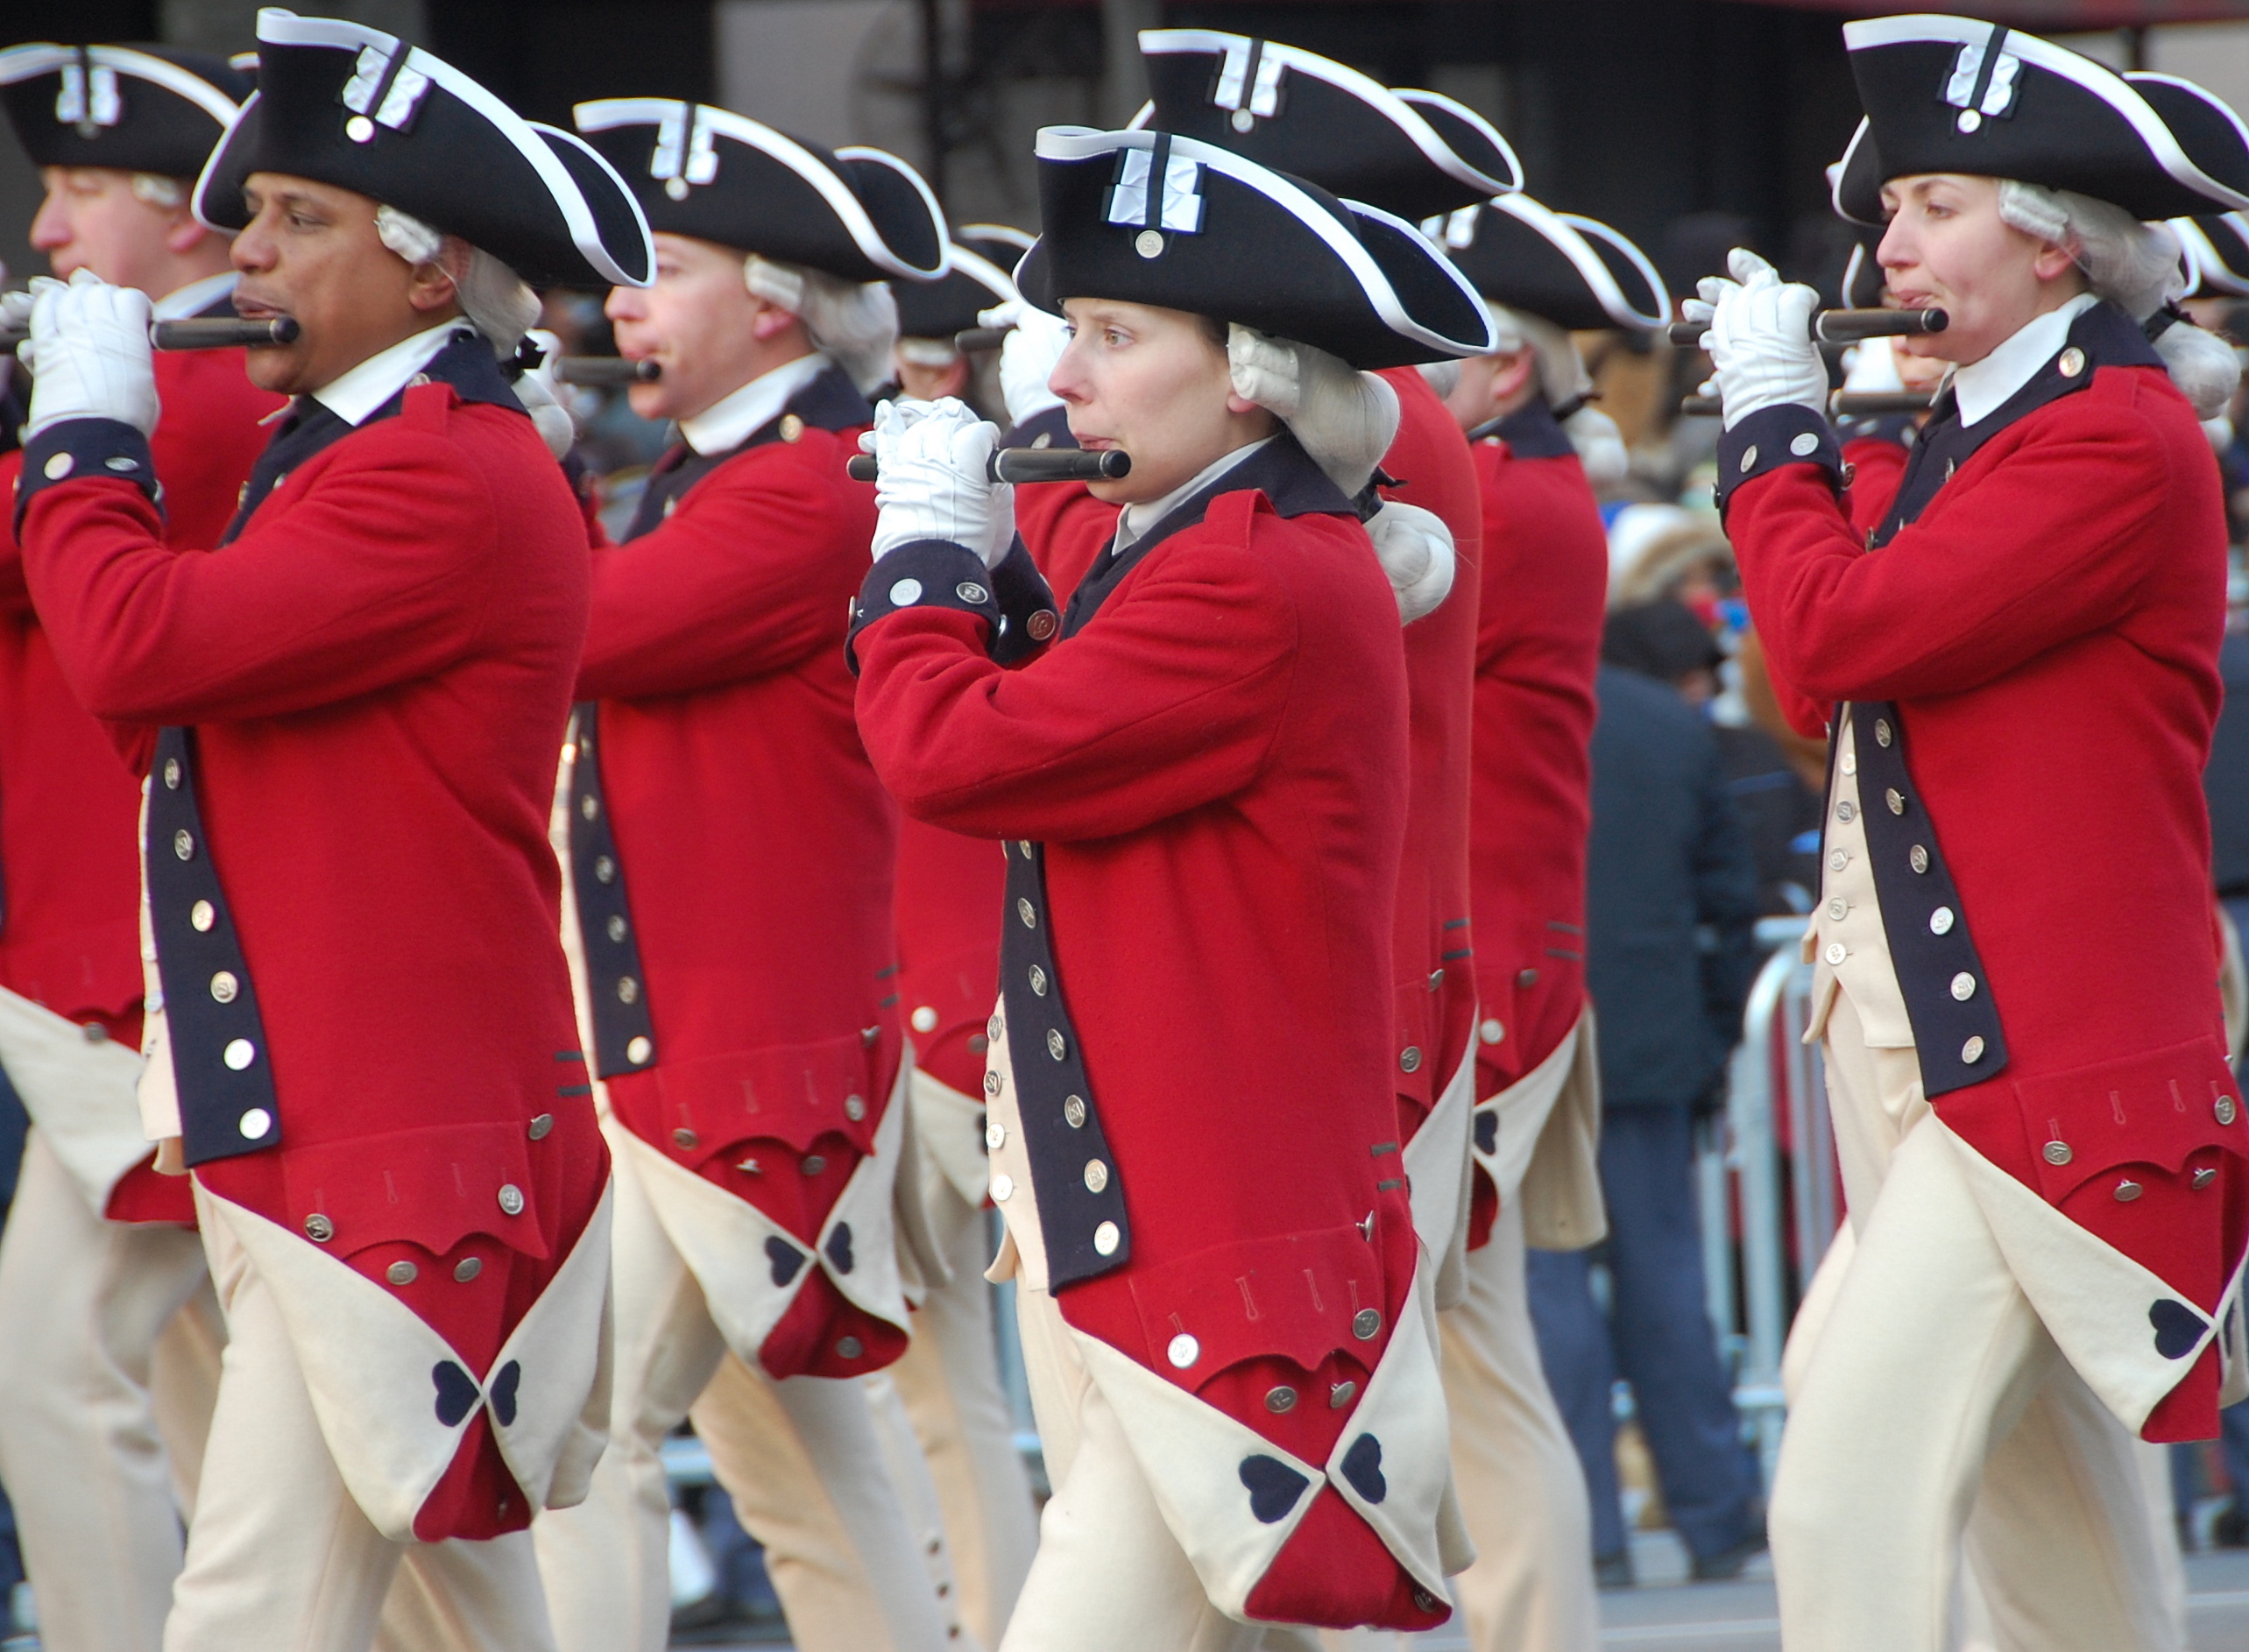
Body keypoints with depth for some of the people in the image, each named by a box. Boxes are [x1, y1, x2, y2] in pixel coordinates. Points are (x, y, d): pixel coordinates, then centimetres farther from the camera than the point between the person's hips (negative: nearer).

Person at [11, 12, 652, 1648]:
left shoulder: (455, 483, -17)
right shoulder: (363, 452, 17)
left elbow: (141, 648, -26)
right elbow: (182, 702, 18)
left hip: (388, 1164, -11)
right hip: (324, 1128, 11)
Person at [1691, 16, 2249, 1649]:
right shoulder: (1977, 434, 16)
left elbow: (1838, 637, -21)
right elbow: (1828, 699, 16)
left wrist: (1773, 412, -7)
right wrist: (1799, 428, 8)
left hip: (2043, 1064, -10)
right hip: (1936, 1049, 10)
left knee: (1853, 1487, -17)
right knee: (2049, 1520, 16)